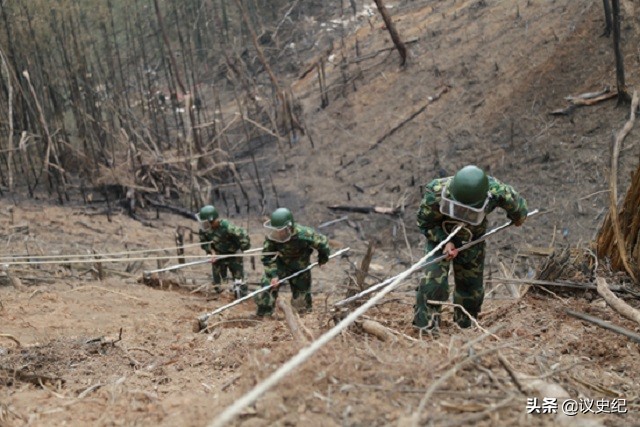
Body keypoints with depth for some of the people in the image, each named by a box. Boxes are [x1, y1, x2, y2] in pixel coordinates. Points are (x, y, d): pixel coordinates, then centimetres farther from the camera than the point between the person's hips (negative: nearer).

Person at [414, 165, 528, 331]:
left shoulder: (496, 191, -34)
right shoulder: (436, 193, -38)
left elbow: (516, 204, -8)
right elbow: (425, 223, -20)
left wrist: (518, 217, 12)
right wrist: (446, 242, -32)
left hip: (472, 242, 2)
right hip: (440, 237, -2)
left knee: (472, 288, 8)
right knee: (434, 281, -20)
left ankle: (464, 328, 28)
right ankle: (425, 328, -9)